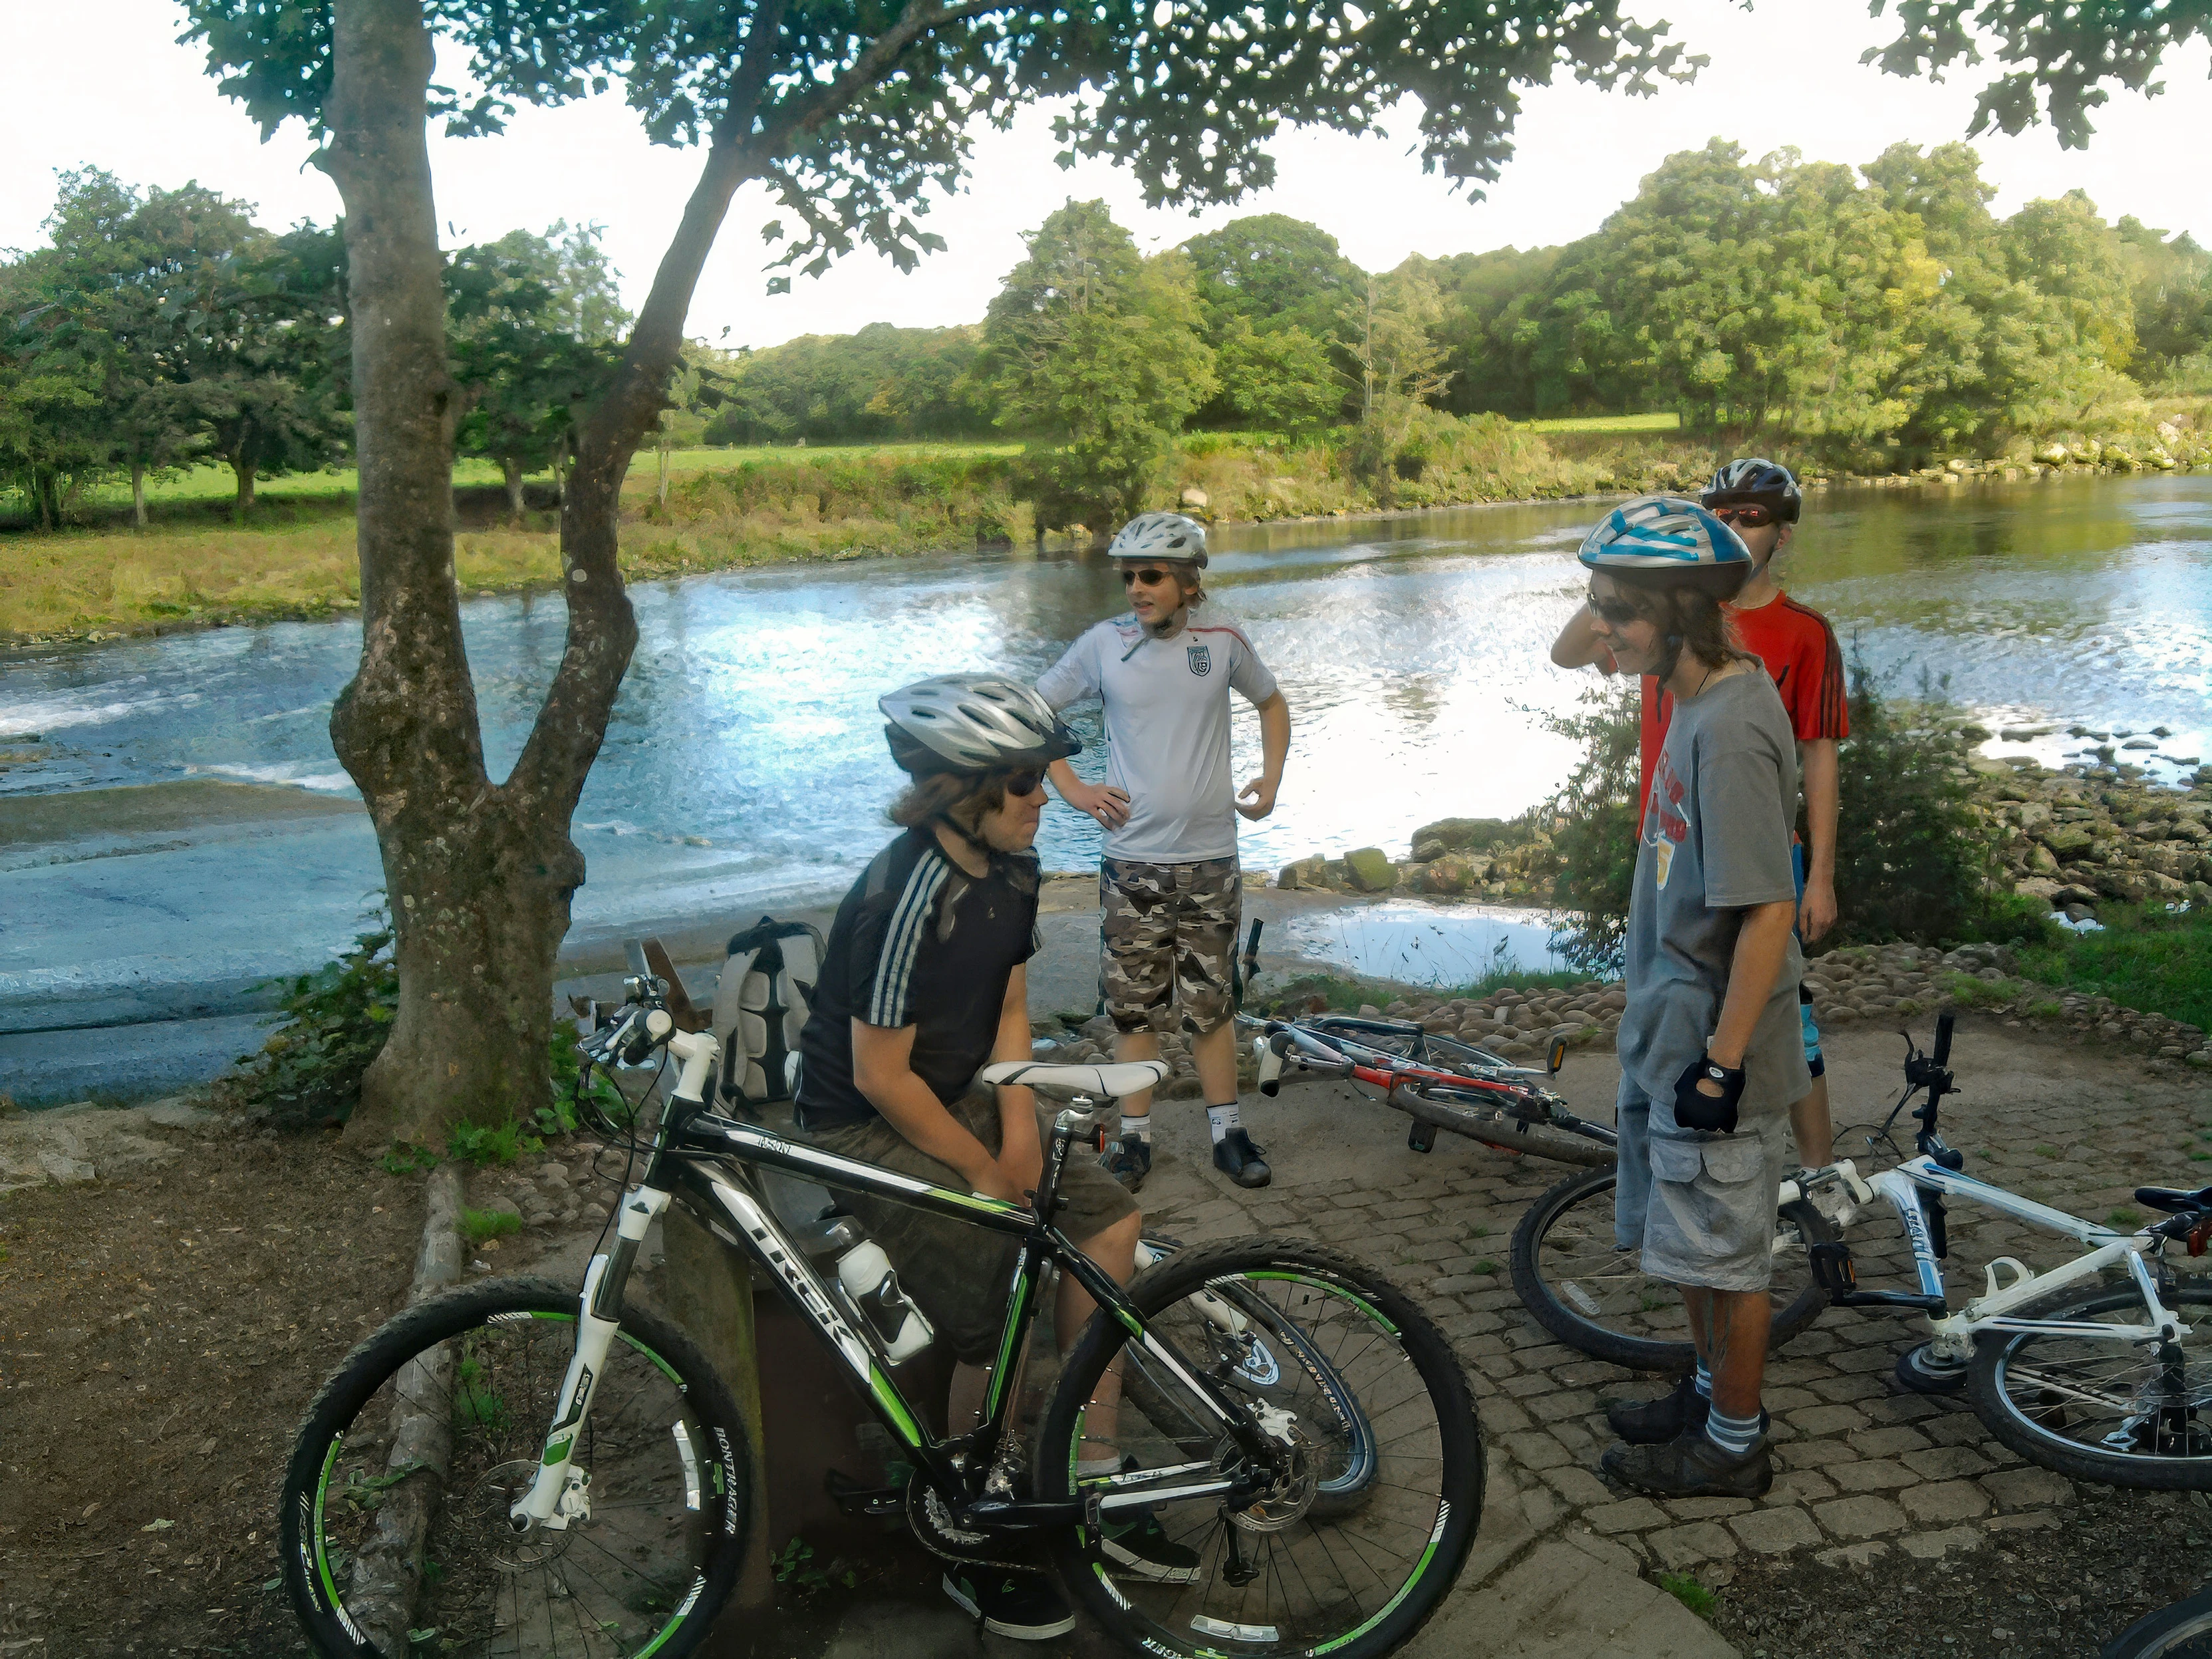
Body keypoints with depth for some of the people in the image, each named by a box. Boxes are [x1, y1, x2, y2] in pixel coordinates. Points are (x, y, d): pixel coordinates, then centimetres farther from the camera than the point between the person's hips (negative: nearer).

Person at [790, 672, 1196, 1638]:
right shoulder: (904, 901, -29)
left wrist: (1019, 1131, -6)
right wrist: (982, 1170, -14)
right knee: (1000, 1303, -20)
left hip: (958, 1096, 8)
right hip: (863, 1130, -8)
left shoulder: (1011, 871, -3)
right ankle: (973, 1544, 3)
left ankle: (1093, 1481, 8)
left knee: (1109, 1221, -5)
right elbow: (881, 1076, -25)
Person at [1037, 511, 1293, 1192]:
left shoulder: (1222, 637, -2)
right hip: (1133, 860, 0)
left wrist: (1270, 779, 5)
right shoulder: (1104, 643, -4)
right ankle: (1135, 1137, 19)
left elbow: (1272, 702, 17)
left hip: (1210, 859, 0)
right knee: (1135, 1005, 7)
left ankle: (1227, 1132, 22)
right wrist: (1071, 787, -2)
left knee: (1211, 1002, 9)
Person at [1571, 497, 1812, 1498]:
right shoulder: (1698, 701, 6)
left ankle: (1734, 1446, 25)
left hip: (1714, 1049, -9)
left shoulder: (1732, 729, -24)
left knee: (1724, 1249, 8)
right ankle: (1711, 1392, 41)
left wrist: (1722, 1061, -21)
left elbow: (1769, 909, -25)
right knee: (1690, 1243, 23)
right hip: (1671, 1034, 9)